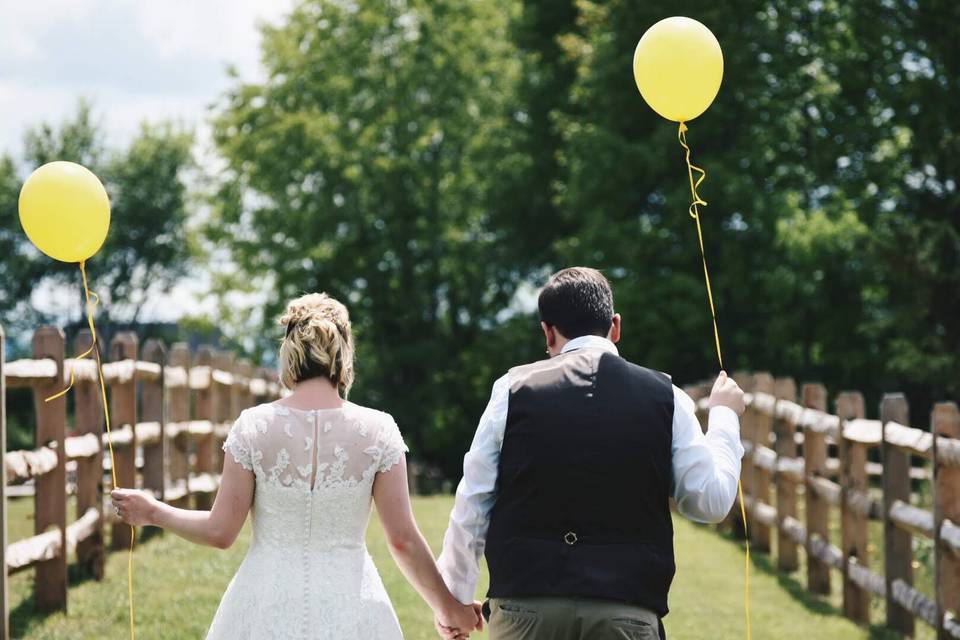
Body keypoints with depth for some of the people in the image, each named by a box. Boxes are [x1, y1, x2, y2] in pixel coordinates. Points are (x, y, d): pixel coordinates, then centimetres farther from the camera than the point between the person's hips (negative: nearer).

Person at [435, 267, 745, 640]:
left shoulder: (515, 391, 4)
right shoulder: (663, 396, 5)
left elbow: (472, 506, 7)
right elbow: (711, 502, 12)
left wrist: (453, 598, 20)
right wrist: (724, 417, 28)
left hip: (527, 605, 0)